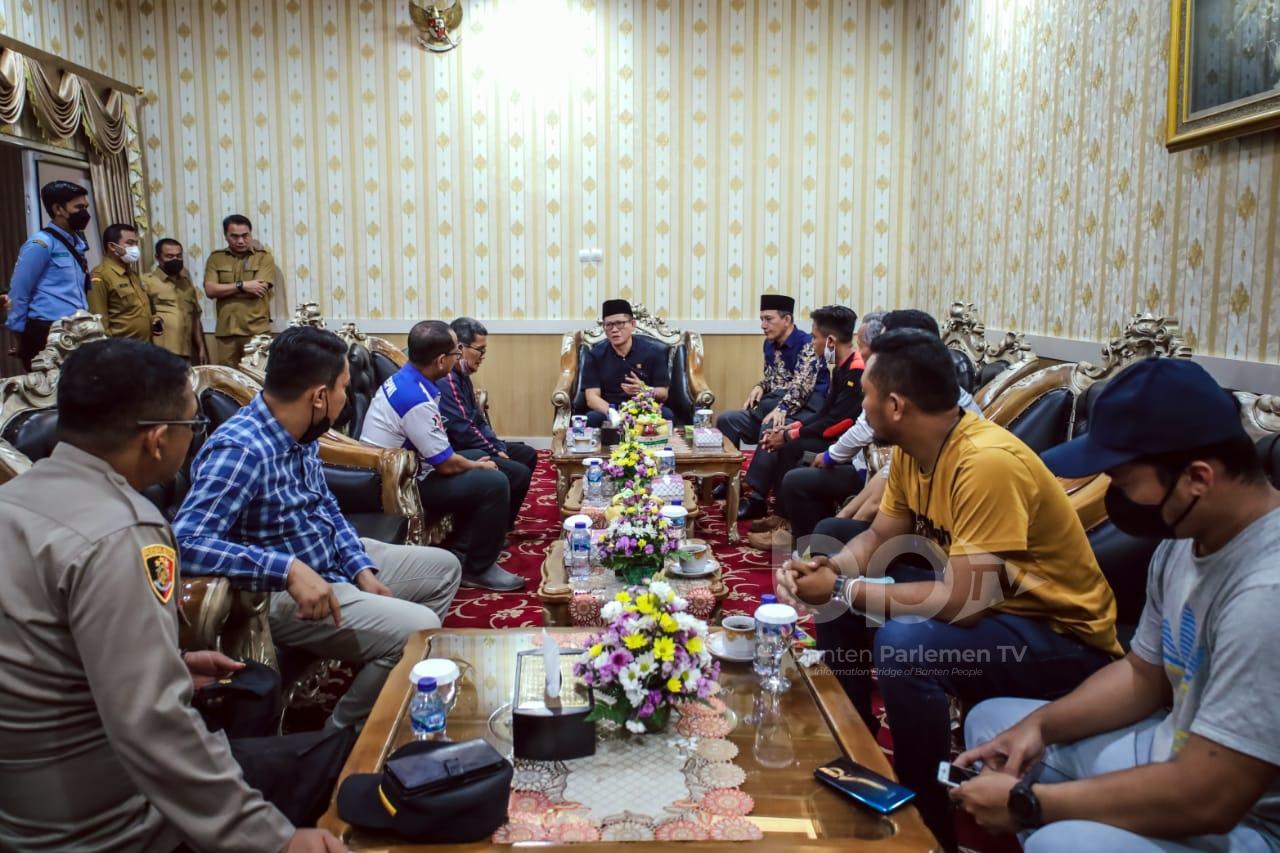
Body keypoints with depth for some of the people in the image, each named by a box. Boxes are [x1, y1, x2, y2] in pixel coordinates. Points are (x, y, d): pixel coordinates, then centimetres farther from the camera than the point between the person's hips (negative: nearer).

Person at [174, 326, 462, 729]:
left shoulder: (300, 432, -1)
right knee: (419, 630, -23)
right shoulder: (240, 450, -28)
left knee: (444, 568, 17)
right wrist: (290, 569, -42)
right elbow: (187, 541, -38)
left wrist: (362, 569, -2)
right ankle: (343, 734, 0)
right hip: (284, 594, -9)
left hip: (335, 561, 10)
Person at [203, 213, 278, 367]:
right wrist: (242, 285, -10)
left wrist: (224, 290, -3)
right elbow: (210, 290, -1)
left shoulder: (264, 257, 3)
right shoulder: (215, 258, 11)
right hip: (226, 330, 2)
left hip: (256, 330, -2)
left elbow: (258, 291, -10)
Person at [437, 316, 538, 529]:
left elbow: (478, 419, 16)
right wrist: (495, 451, -11)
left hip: (470, 446, 11)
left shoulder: (461, 375, 12)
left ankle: (501, 521, 18)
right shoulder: (445, 380, -22)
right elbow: (463, 430, -24)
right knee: (519, 473, -21)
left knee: (527, 454, 14)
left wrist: (498, 447, 2)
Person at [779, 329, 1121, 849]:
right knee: (839, 594, 5)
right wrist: (825, 568, -13)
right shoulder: (911, 450, -3)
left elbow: (962, 602, -33)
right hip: (978, 601, 9)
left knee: (902, 644, -32)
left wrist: (841, 589, -25)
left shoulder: (988, 462, -30)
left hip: (1064, 637, -9)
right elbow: (877, 539, 7)